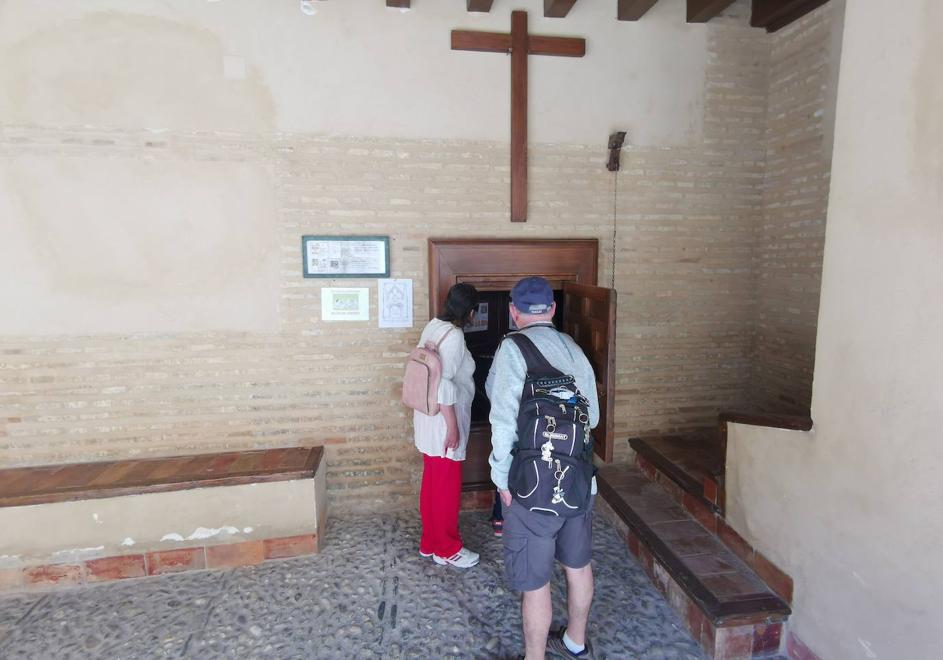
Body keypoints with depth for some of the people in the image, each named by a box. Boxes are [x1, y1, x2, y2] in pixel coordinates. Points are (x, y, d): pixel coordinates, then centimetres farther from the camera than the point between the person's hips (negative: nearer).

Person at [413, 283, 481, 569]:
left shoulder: (433, 326, 7)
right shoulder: (454, 335, -20)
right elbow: (443, 384, -25)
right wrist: (452, 425, -20)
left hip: (428, 419, 9)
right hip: (443, 422, -9)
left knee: (432, 482, 19)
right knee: (447, 486, 6)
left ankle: (430, 542, 34)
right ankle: (447, 549, 23)